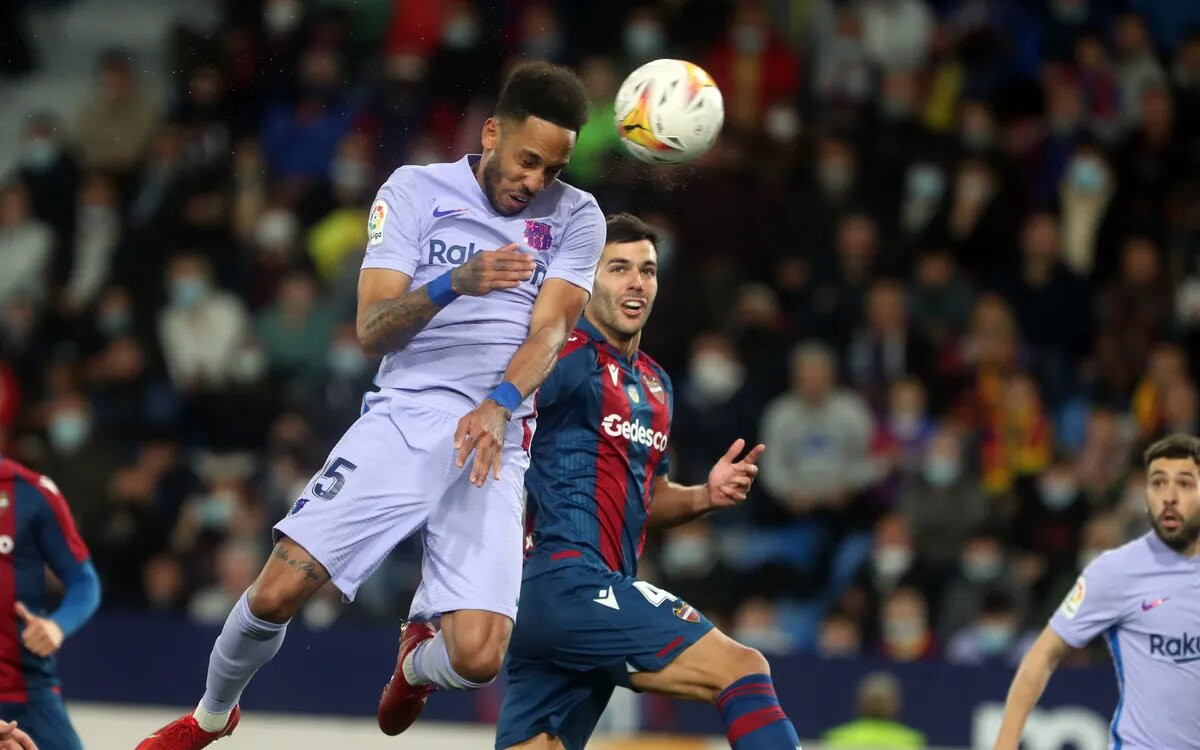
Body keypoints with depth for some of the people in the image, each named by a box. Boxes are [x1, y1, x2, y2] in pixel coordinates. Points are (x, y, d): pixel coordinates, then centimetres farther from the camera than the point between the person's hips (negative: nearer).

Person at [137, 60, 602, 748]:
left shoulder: (575, 217, 7)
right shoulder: (416, 191, 6)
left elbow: (549, 330, -5)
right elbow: (372, 328, -1)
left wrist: (499, 406, -24)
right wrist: (455, 283, -20)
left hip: (495, 443, 0)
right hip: (402, 419, 0)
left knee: (476, 659, -17)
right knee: (278, 591, -13)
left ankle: (418, 659, 23)